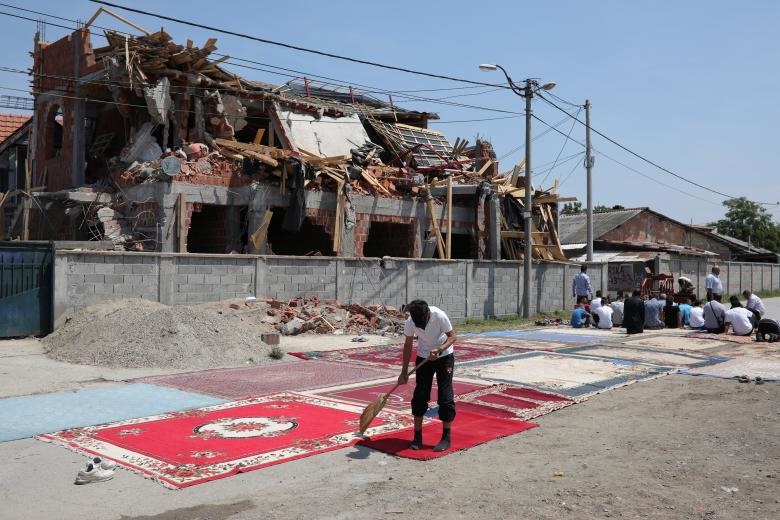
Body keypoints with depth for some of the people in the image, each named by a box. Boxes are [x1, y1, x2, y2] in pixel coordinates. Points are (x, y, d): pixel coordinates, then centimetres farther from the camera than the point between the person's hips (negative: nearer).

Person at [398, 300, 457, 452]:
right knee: (420, 395, 0)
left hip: (444, 356, -2)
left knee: (445, 396, -5)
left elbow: (452, 336, -17)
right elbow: (408, 345, -5)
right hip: (424, 357, 3)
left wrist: (439, 349, -35)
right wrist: (404, 372, -3)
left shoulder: (439, 316, -29)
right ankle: (417, 436, 11)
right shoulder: (410, 322, -20)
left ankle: (446, 437, 6)